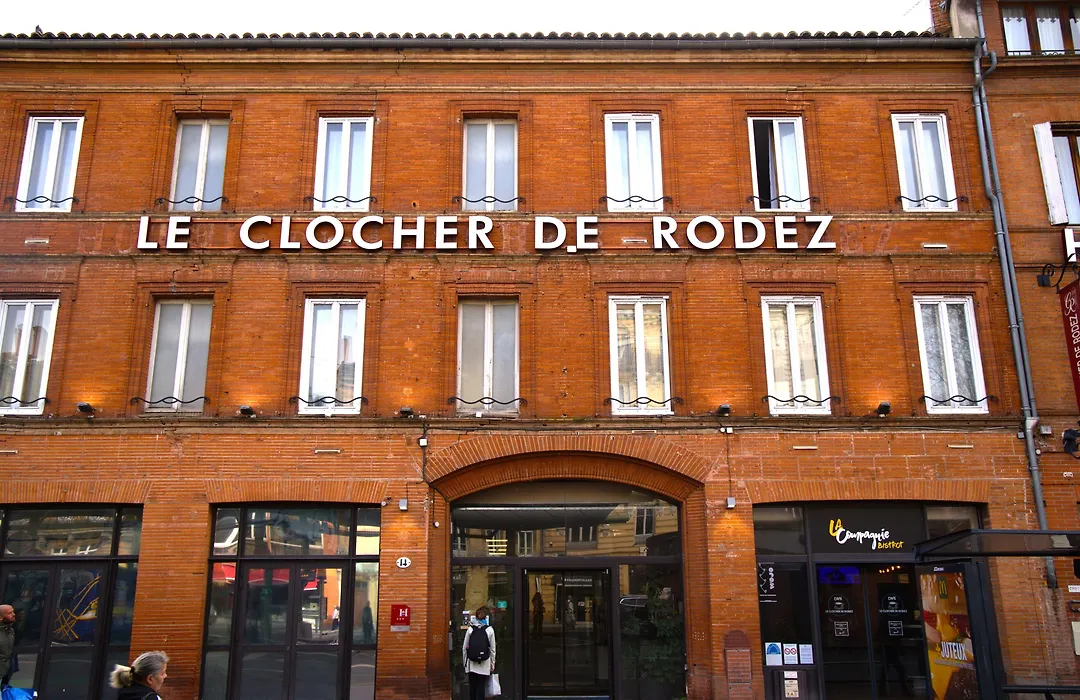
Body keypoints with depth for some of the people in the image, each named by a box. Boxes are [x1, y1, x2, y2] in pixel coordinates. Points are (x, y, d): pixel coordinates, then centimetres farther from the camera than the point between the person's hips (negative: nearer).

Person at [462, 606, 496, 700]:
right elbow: (492, 649, 1)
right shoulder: (490, 630, -3)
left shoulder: (470, 629, -1)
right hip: (484, 664, -1)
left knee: (472, 687, 9)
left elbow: (464, 648, 2)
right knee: (481, 687, 2)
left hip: (471, 664, 1)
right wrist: (492, 665, 9)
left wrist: (465, 662, 12)